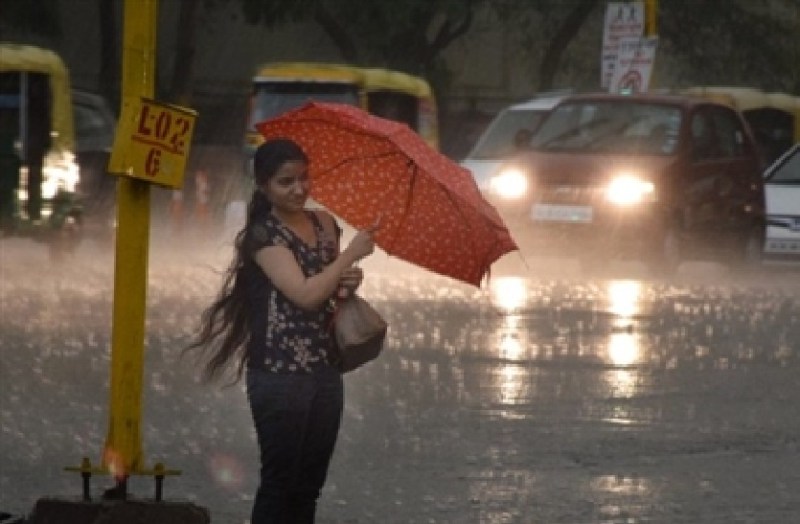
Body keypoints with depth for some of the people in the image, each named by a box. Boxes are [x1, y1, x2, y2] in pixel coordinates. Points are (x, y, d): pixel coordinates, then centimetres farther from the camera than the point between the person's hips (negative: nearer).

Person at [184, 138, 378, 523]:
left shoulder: (323, 225, 10)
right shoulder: (264, 234, -10)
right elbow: (306, 294, -20)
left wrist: (349, 282, 2)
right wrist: (352, 253, -15)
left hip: (324, 370, 7)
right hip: (280, 375, -7)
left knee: (309, 482, 10)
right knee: (280, 480, -4)